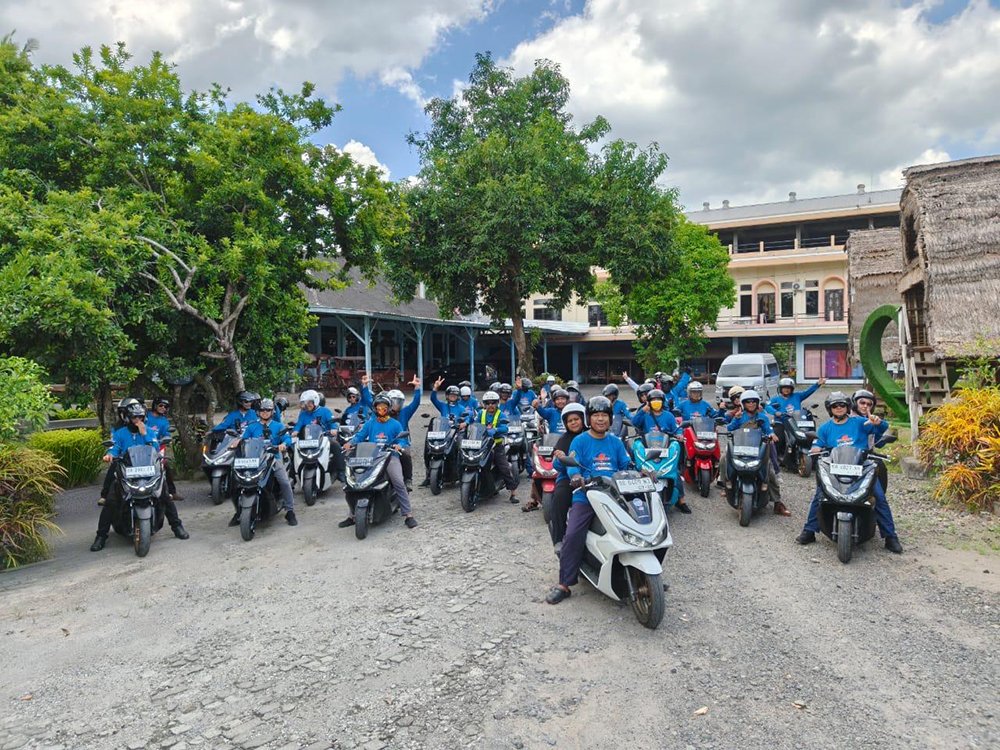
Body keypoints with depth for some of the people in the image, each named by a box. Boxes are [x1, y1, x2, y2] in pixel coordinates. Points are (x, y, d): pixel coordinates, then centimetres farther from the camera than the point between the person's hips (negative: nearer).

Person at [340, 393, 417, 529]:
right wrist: (350, 443, -13)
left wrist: (398, 445, -21)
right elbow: (360, 435, 6)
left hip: (390, 456, -3)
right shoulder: (370, 423, 16)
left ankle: (408, 515, -20)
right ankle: (352, 515, 2)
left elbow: (402, 440, 2)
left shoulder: (395, 424, 9)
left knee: (399, 483, -25)